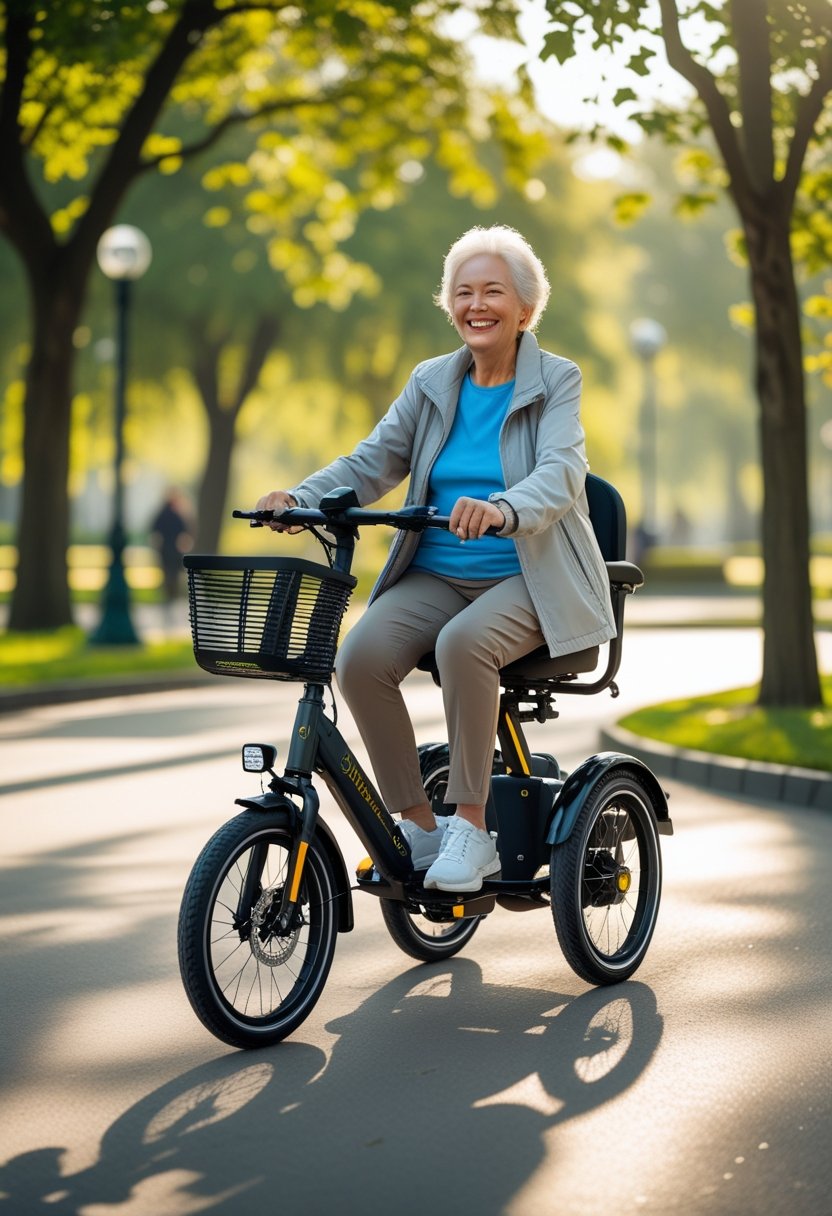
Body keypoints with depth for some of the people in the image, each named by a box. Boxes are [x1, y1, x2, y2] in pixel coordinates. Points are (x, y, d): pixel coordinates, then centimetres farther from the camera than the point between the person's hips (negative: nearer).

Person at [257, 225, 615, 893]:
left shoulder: (556, 382, -2)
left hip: (529, 581, -4)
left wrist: (501, 510, -42)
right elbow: (371, 462, 3)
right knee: (361, 655, -23)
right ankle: (419, 824, -9)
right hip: (435, 578, 4)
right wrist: (300, 498, -18)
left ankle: (472, 829, -23)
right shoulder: (432, 382, 11)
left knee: (464, 642, -36)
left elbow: (562, 472, -20)